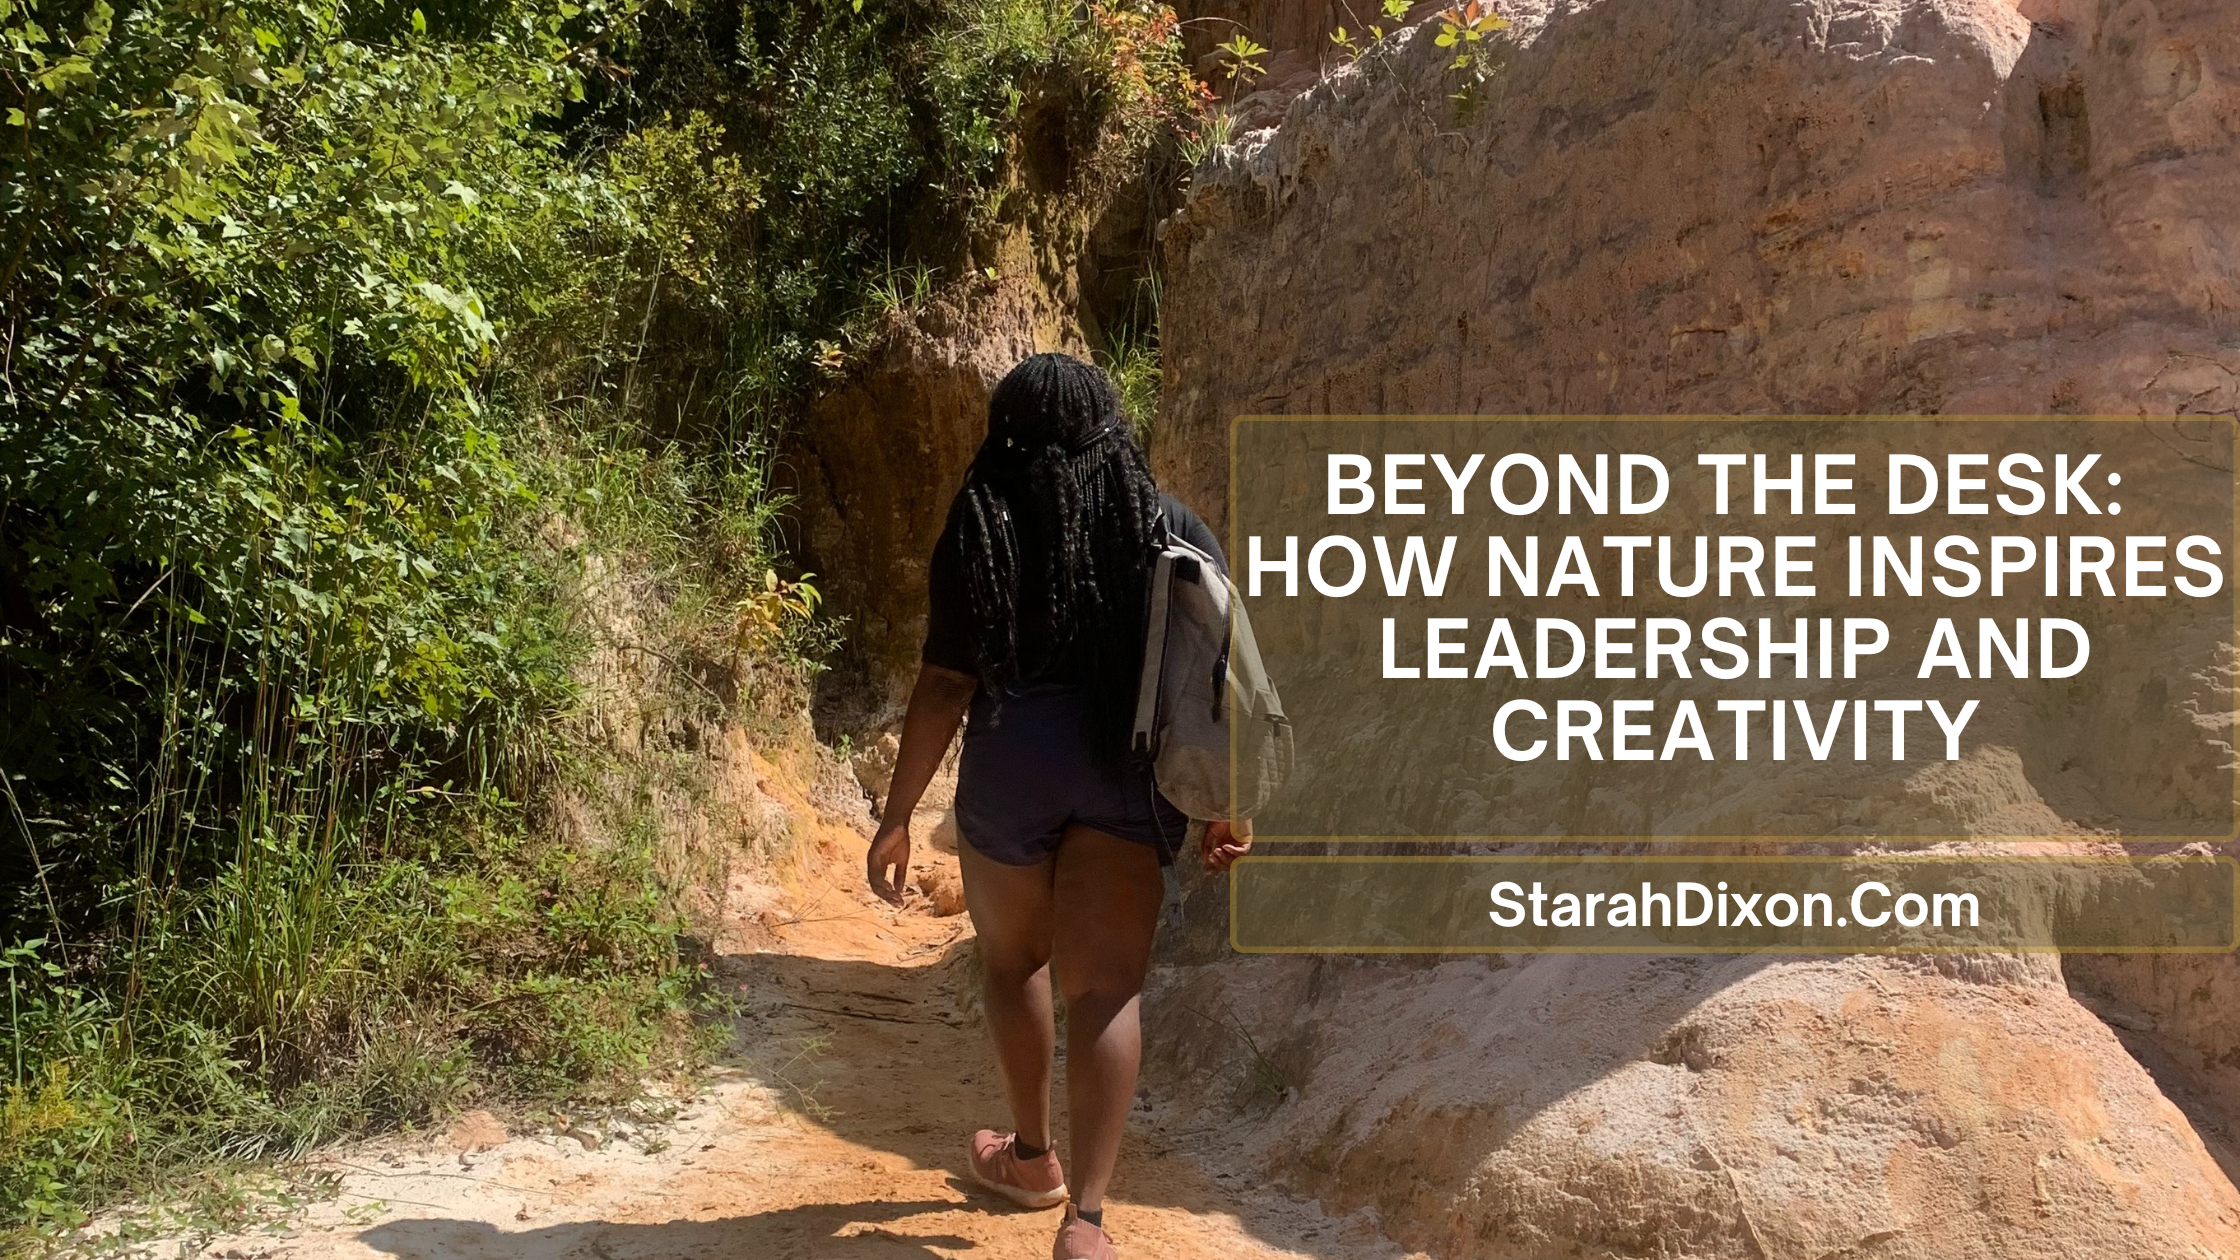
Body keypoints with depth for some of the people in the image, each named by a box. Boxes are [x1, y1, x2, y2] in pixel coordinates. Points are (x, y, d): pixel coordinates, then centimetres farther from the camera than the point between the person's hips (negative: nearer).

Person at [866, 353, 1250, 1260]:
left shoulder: (980, 530, 0)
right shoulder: (1170, 529, 5)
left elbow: (944, 684, -4)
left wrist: (898, 814, 1)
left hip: (1012, 764, -1)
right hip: (1128, 773, 1)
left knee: (1012, 958, 21)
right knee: (1106, 985, 0)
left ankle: (1032, 1156, 36)